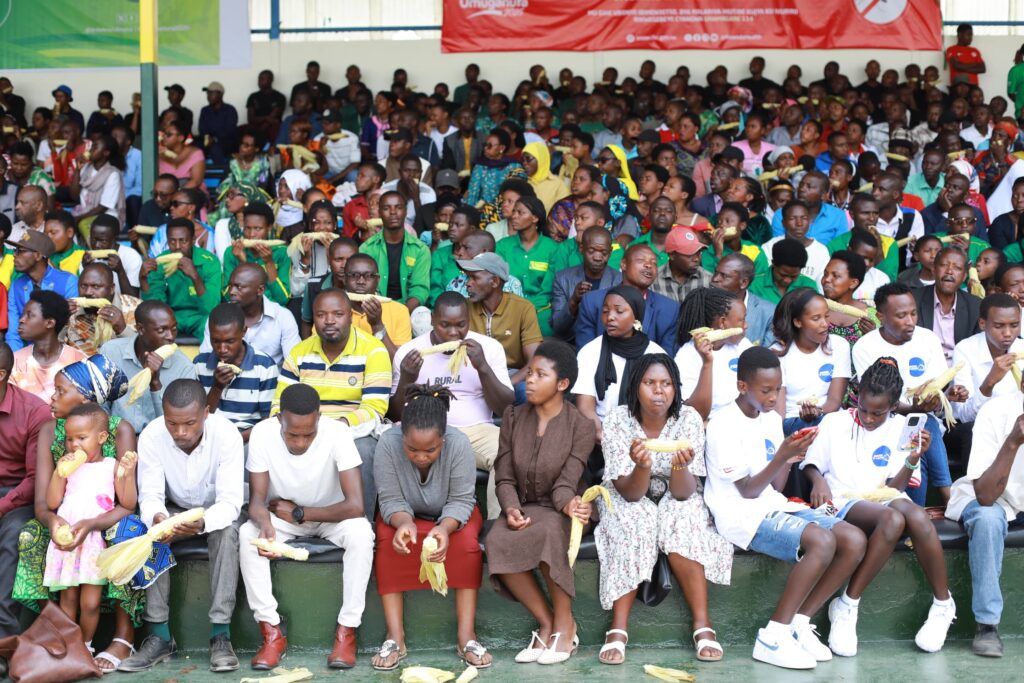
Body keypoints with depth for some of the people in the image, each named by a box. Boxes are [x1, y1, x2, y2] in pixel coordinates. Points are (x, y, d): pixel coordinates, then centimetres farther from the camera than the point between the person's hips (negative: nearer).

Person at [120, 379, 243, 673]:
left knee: (227, 531, -34)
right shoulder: (151, 436, -23)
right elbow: (150, 496, -20)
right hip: (173, 511, 2)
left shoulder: (227, 434, -29)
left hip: (215, 513, -2)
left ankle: (220, 633, -31)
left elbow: (230, 502, -30)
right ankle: (159, 635, -24)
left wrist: (202, 523, -52)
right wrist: (157, 518, -45)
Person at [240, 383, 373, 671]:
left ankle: (347, 630, -21)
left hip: (330, 516, -1)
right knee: (247, 534, -29)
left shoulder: (337, 433, -28)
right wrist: (265, 523, -43)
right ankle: (272, 633, -18)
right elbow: (257, 499, -19)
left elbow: (355, 506, -31)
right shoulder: (262, 434, -23)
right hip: (282, 516, 2)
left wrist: (298, 513, -24)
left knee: (361, 532, -33)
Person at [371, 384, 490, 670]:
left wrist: (444, 528, -45)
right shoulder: (388, 443, -29)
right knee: (387, 542, -29)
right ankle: (395, 637, -24)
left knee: (467, 542, -30)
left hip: (452, 516, 0)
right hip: (403, 516, 0)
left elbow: (461, 500, -25)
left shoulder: (459, 444, -30)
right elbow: (391, 501, -24)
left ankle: (466, 636, -25)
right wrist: (404, 523, -45)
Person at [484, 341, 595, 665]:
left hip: (559, 511, -3)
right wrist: (511, 509, -20)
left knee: (548, 532, -39)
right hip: (524, 508, 3)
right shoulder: (513, 417, 5)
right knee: (496, 542, -31)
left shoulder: (581, 425, -5)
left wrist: (569, 504, -38)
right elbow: (505, 477, 1)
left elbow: (566, 483, -15)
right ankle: (548, 623, -16)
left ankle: (564, 622, -18)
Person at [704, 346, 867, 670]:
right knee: (822, 541, -30)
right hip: (743, 515, -8)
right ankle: (773, 637, -21)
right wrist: (781, 456, -24)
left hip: (774, 506, 8)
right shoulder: (724, 425, -12)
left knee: (855, 540, -10)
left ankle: (798, 624, -3)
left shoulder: (772, 419, 11)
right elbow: (748, 491, -13)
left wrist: (791, 458, -7)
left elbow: (776, 487, 11)